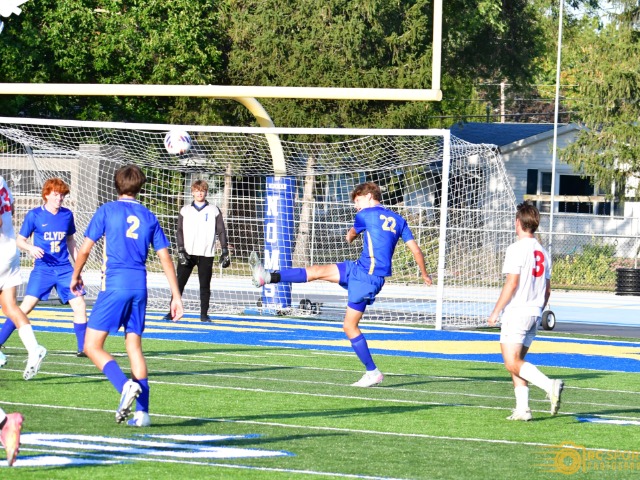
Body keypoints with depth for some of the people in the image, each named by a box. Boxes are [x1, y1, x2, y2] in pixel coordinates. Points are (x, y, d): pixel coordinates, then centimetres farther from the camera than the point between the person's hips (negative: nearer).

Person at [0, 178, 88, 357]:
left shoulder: (67, 215, 6)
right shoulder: (34, 215, -4)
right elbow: (20, 240, 1)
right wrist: (30, 248, -20)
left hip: (64, 269, 4)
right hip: (42, 268, -4)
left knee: (80, 306, -4)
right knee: (26, 306, -14)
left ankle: (83, 348, 7)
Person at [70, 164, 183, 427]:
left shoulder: (107, 211, 1)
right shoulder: (148, 217, 12)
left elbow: (85, 250, 0)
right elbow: (165, 259, 9)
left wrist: (75, 276, 18)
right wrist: (176, 296, 12)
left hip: (114, 284, -5)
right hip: (140, 285, 5)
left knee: (92, 346, 0)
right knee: (134, 345, 12)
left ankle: (126, 386, -23)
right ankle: (142, 411, 5)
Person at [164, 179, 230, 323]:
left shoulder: (214, 211, 7)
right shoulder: (185, 211, 9)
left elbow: (221, 232, 6)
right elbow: (179, 231, 5)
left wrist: (225, 252, 0)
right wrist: (181, 250, -6)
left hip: (206, 255, 0)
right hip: (187, 254, 0)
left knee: (205, 285, 1)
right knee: (179, 283, -4)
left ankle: (204, 314, 8)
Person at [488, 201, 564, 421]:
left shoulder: (517, 249, -10)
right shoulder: (543, 253, 13)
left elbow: (512, 283, -16)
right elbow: (547, 290, 17)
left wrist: (495, 311, -10)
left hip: (516, 312, -8)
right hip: (534, 313, 8)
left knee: (512, 363, -10)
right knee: (516, 362, 13)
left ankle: (550, 385, -27)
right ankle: (522, 409, 6)